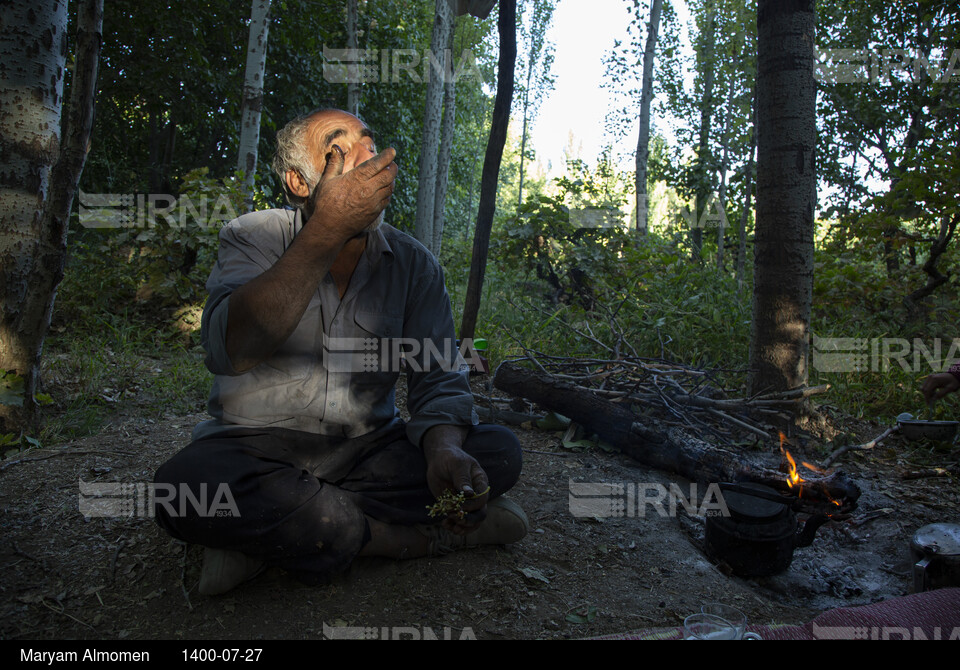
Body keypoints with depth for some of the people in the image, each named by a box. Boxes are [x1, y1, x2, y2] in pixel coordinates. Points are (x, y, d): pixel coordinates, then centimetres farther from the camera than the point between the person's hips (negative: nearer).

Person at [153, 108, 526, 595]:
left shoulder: (414, 263, 2)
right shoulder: (254, 236, -5)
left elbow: (440, 378, -3)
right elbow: (231, 351, -24)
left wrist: (444, 446, -27)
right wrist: (329, 228, -29)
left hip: (368, 448, 3)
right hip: (257, 447, -2)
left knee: (499, 452, -19)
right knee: (186, 485, -34)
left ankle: (262, 537, -19)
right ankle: (425, 537, -20)